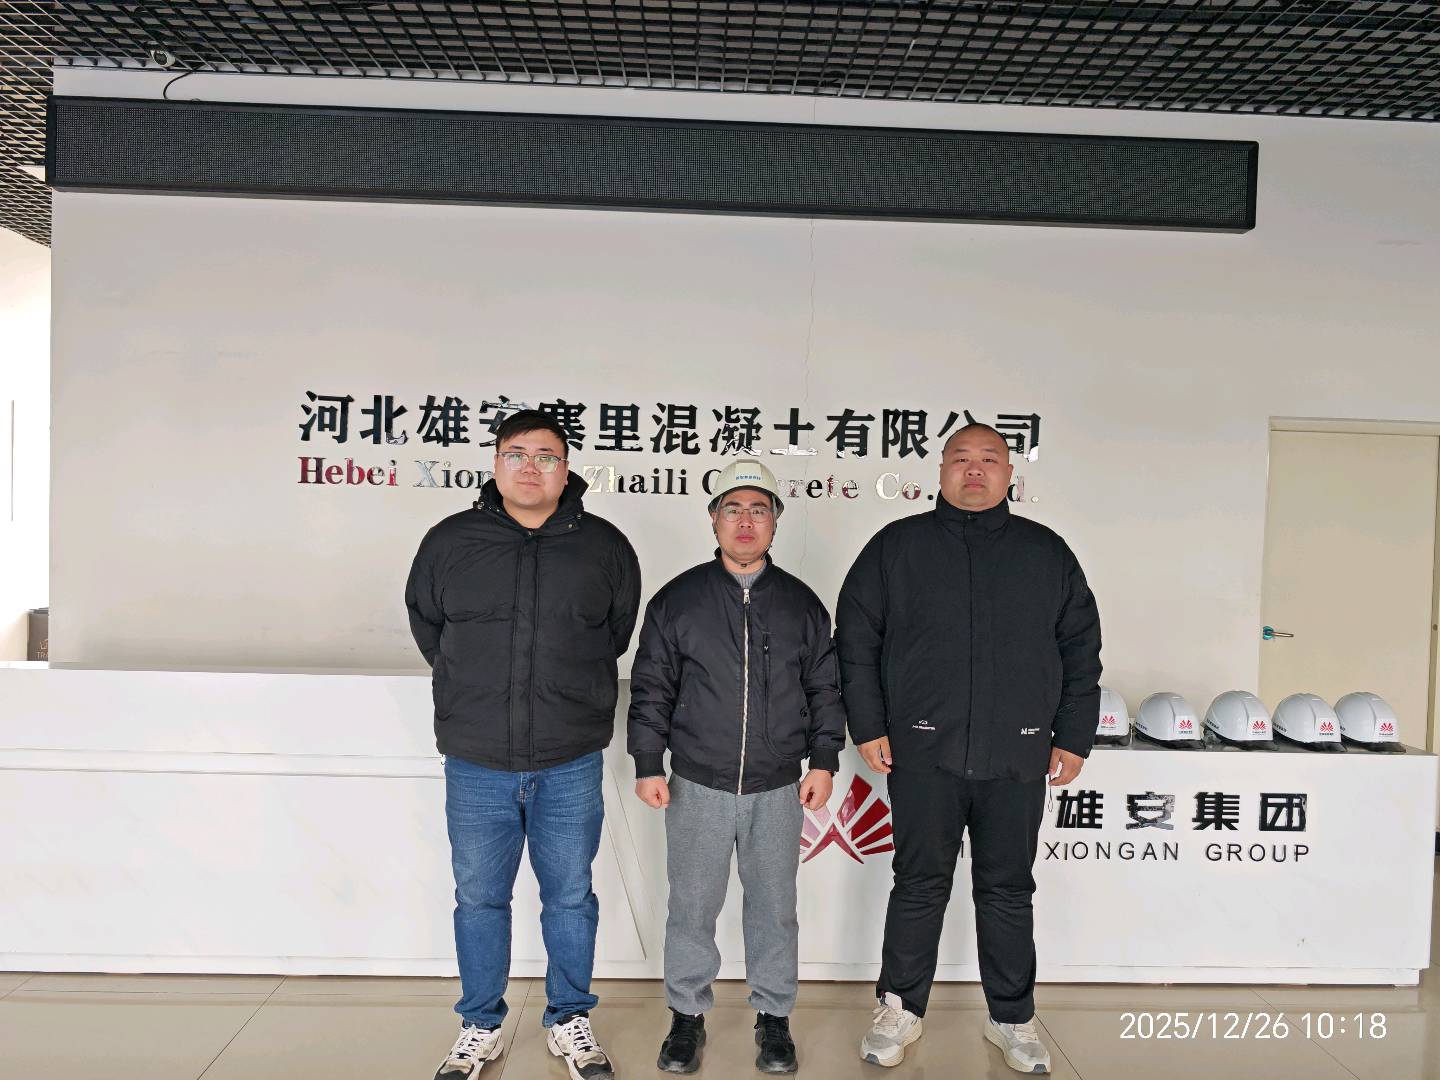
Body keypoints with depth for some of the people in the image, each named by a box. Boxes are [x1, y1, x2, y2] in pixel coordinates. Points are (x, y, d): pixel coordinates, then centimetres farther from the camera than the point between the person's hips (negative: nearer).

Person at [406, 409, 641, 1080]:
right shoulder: (448, 542, 0)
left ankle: (569, 1021, 33)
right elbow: (425, 624, 15)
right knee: (478, 899, 14)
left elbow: (619, 630, 15)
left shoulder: (605, 546, 0)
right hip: (476, 763, 1)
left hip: (570, 765, 0)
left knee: (570, 898, 13)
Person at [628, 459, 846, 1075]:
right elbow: (651, 688, 2)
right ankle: (687, 1014, 27)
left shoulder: (802, 604, 4)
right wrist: (648, 764, -2)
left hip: (778, 790, 1)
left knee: (774, 907, 11)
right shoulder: (677, 600, 0)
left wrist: (823, 761, 4)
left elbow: (825, 688, 9)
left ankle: (773, 1017, 28)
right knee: (692, 907, 9)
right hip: (697, 786, -1)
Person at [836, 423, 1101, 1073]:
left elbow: (1081, 649, 12)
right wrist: (867, 726, -2)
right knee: (919, 887, 8)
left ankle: (1013, 1019, 29)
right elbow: (855, 639, 3)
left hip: (1019, 758, 2)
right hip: (923, 754, -1)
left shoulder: (1046, 553, 9)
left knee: (1008, 892, 13)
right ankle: (899, 1010, 25)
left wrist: (1074, 738, 7)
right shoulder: (897, 546, 4)